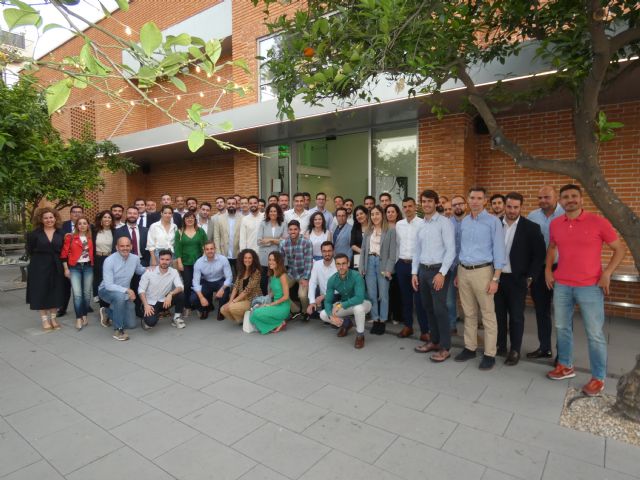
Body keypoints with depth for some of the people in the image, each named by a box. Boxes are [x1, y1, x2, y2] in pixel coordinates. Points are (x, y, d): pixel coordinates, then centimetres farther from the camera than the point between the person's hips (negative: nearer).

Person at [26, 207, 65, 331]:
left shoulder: (61, 233, 3)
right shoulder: (34, 233, -3)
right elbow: (29, 250, 3)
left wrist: (59, 262, 0)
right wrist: (40, 260, 4)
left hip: (56, 267, 2)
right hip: (39, 267, -2)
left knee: (55, 293, 6)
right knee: (42, 293, 2)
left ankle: (53, 318, 19)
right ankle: (45, 320, 13)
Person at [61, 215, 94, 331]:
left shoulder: (91, 238, 5)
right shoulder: (70, 237, -3)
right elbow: (64, 253, -2)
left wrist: (93, 265, 8)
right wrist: (66, 268, -5)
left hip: (88, 267, 3)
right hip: (75, 268, -2)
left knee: (87, 293, 7)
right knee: (77, 294, -9)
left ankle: (84, 316, 22)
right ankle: (78, 319, 2)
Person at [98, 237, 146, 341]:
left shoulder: (135, 258, -9)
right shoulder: (109, 261, -23)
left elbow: (139, 270, 14)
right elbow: (108, 285, -28)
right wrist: (126, 290, -38)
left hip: (125, 293, 5)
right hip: (107, 290, -5)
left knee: (131, 325, 5)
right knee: (120, 295, -41)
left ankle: (110, 312, 33)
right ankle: (118, 330, -25)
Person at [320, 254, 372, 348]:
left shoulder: (356, 276, -30)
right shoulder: (332, 280, -16)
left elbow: (359, 298, -41)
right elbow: (328, 301, -12)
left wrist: (340, 305, -41)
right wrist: (331, 316, -30)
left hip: (362, 303, -4)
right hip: (345, 304, 5)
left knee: (358, 308, -40)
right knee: (323, 315, -11)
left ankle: (360, 336, -12)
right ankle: (346, 323, 18)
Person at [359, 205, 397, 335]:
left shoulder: (390, 231, 0)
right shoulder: (367, 232, 13)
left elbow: (393, 252, -5)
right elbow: (363, 250, 12)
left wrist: (388, 269, -12)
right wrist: (361, 268, 4)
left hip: (383, 263, -4)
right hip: (369, 263, 4)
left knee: (383, 295, 1)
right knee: (371, 294, 5)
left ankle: (382, 321, 13)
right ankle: (375, 320, 15)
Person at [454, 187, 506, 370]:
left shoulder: (493, 221, -6)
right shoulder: (464, 221, 10)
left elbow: (498, 251, -9)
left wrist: (495, 279, -14)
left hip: (482, 271, -5)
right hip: (463, 271, 5)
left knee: (488, 315, 2)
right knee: (469, 313, 13)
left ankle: (489, 354, 12)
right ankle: (470, 348, 25)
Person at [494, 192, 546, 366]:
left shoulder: (531, 227, -6)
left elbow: (539, 253, -5)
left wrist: (530, 277, -7)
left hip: (517, 279, -3)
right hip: (497, 277, 3)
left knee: (516, 316, 6)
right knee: (499, 314, 11)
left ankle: (515, 350, 19)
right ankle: (500, 346, 26)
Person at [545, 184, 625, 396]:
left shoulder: (598, 222, -8)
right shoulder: (555, 224, 4)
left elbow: (619, 249, -1)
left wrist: (607, 273, -11)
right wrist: (548, 269, 10)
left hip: (590, 287, -4)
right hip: (561, 286, 4)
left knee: (595, 333, 3)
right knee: (562, 327, 13)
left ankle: (598, 378, 18)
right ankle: (565, 366, 30)